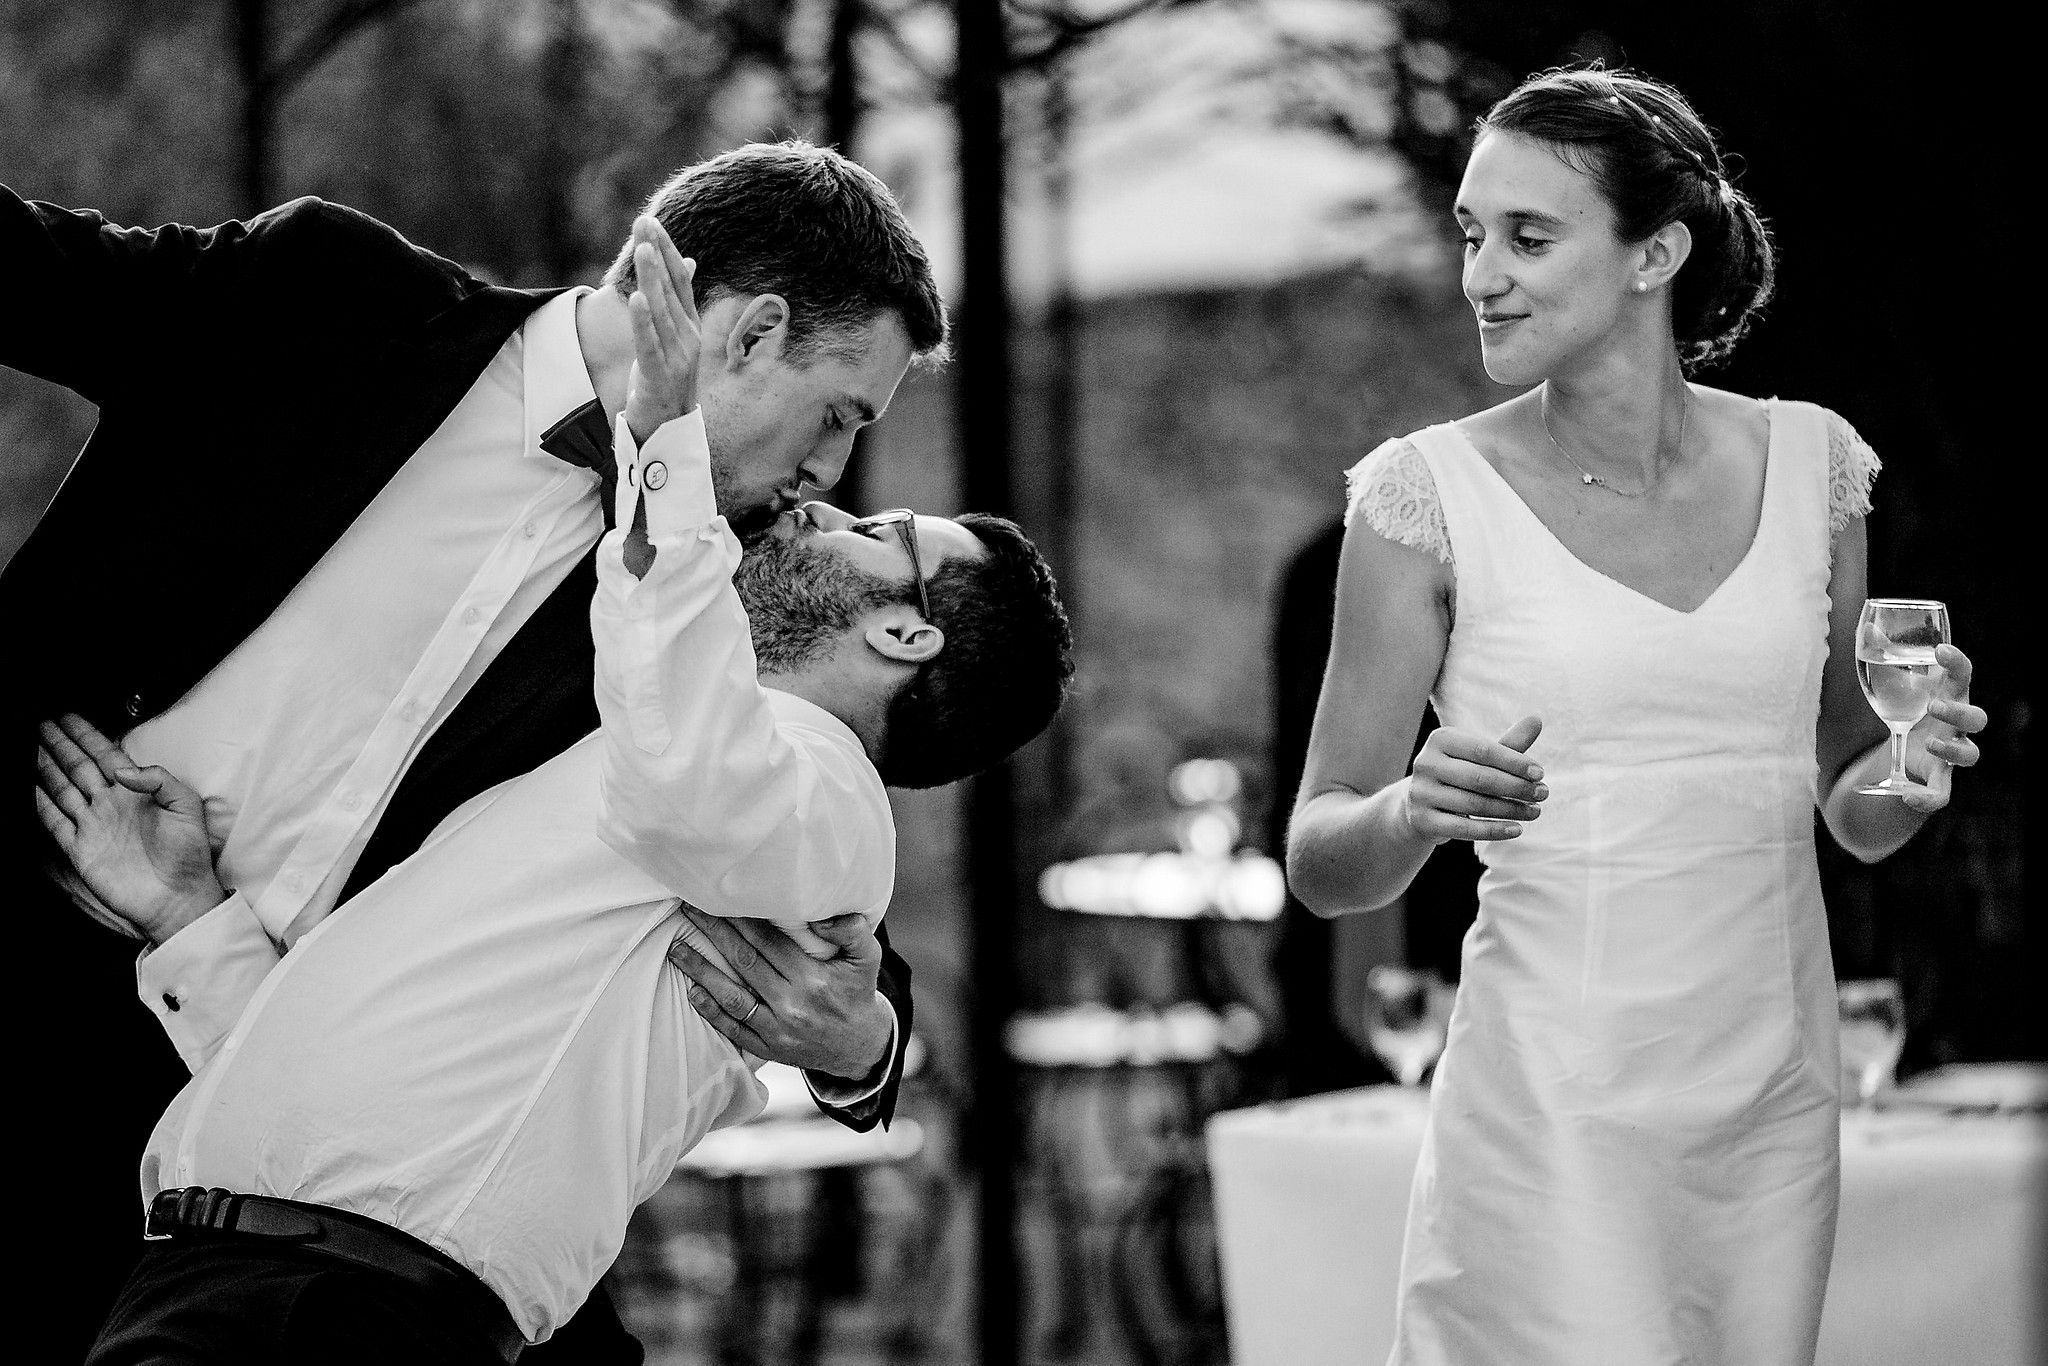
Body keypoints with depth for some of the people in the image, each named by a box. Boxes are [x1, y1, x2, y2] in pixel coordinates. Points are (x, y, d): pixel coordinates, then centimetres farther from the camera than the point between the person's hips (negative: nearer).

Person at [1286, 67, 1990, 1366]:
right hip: (1556, 1102, -4)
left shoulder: (1808, 461, 5)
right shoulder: (1433, 494, -5)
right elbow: (1322, 859, -3)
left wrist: (1906, 774, -5)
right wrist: (1415, 811, -23)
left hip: (1776, 1097, 4)